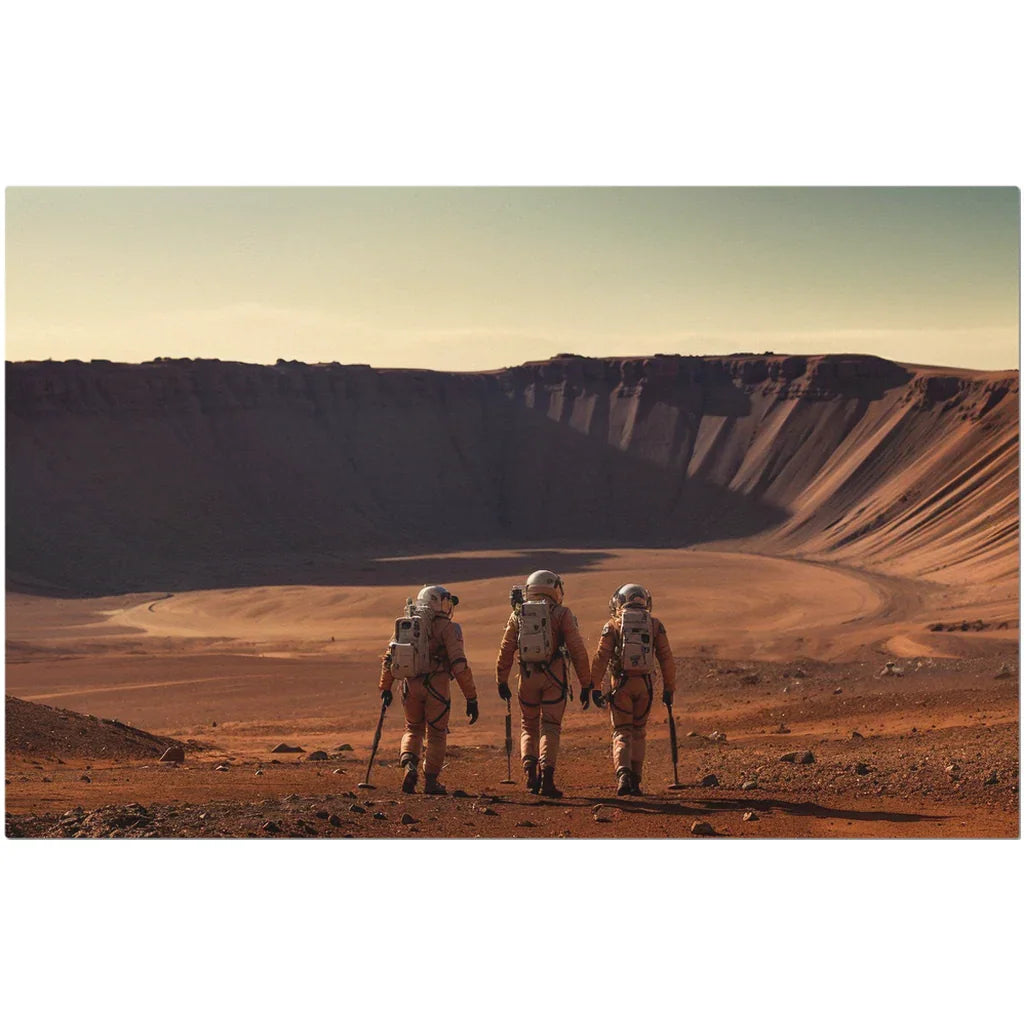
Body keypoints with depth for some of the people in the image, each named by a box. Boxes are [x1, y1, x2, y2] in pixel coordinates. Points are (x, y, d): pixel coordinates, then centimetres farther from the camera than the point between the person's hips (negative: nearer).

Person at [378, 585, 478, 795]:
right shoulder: (447, 628, -4)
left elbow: (389, 658, 11)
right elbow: (459, 665, -11)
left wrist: (385, 689, 21)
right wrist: (471, 699, -8)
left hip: (410, 686, 4)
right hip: (437, 687, -4)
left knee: (413, 729, 21)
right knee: (436, 734, 12)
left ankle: (409, 764, -3)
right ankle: (430, 781, 13)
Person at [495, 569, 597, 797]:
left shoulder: (518, 614, 8)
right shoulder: (561, 614, 0)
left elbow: (506, 650, 8)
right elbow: (578, 651, -4)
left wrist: (502, 681, 17)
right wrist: (586, 685, 0)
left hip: (527, 677, 2)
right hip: (554, 676, -2)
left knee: (529, 728, 16)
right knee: (550, 728, 3)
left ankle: (530, 770, -2)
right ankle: (546, 774, -12)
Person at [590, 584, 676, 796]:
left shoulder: (613, 624, 3)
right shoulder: (655, 624, 8)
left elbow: (601, 658, -2)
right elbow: (666, 658, 6)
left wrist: (594, 687, 2)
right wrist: (669, 689, 11)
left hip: (621, 683, -2)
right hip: (645, 684, 2)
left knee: (622, 733, 3)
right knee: (638, 733, 16)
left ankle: (623, 773, -19)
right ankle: (635, 781, 14)